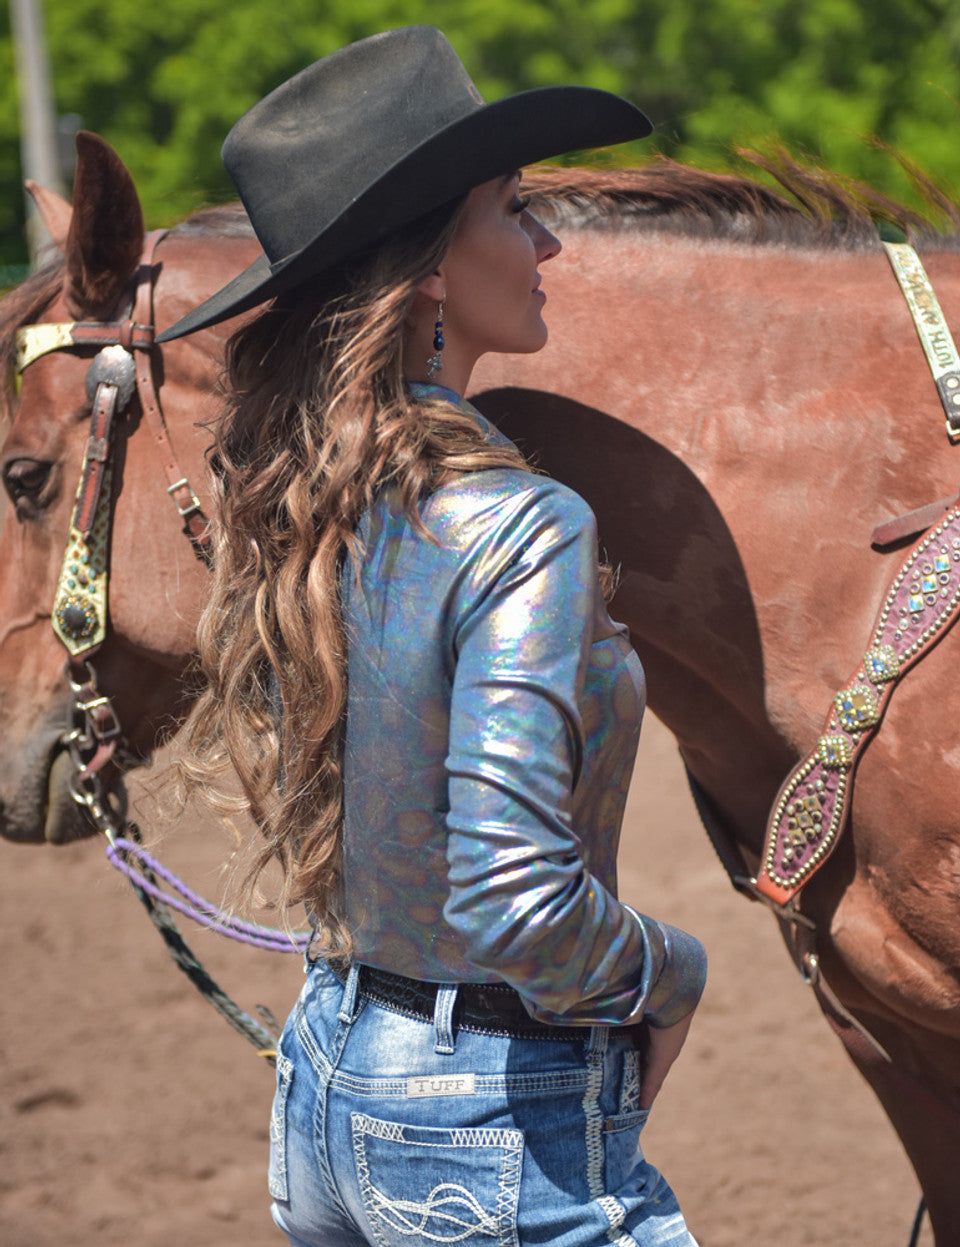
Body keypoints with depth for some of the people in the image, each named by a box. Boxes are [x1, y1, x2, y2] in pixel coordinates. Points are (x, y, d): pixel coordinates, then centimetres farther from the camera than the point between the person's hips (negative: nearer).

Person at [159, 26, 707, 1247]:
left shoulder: (291, 506, 3)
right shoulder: (519, 528, -22)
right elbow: (514, 902, -27)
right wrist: (669, 976, -10)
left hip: (325, 1087, 8)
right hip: (499, 1138, -8)